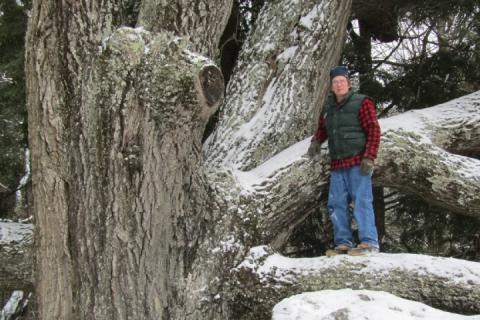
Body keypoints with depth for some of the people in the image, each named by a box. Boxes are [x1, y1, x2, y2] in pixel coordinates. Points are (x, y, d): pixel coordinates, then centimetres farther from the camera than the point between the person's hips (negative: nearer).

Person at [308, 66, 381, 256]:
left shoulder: (361, 102, -2)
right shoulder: (328, 108, 15)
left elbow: (374, 130, -8)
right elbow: (322, 129, 30)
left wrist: (369, 158, -17)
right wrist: (316, 142, 7)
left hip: (358, 163, -6)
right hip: (337, 164, 6)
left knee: (361, 200, -12)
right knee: (336, 204, 4)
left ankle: (369, 242, -12)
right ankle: (343, 243, 9)